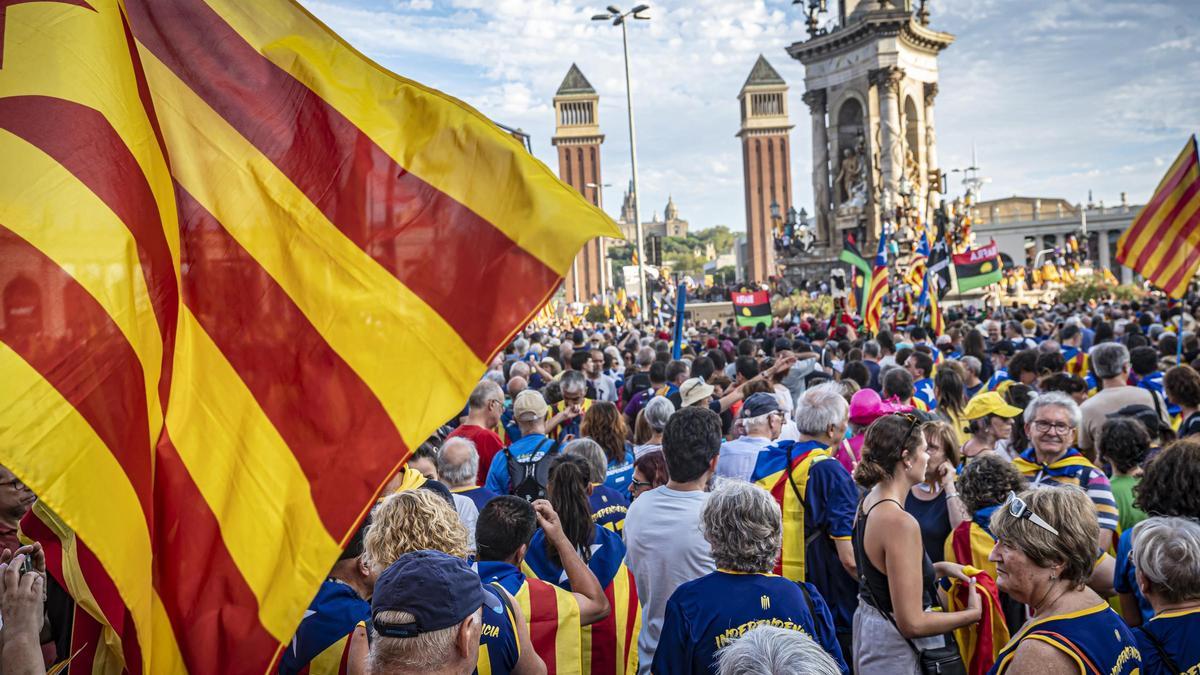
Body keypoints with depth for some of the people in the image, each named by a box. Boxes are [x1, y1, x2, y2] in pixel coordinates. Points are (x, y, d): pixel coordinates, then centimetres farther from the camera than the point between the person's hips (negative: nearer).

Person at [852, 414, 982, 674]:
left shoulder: (869, 502, 1)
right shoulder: (900, 523, -26)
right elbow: (911, 623, -24)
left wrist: (941, 568, 9)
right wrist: (974, 613, -12)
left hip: (868, 625, 9)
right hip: (894, 653, -9)